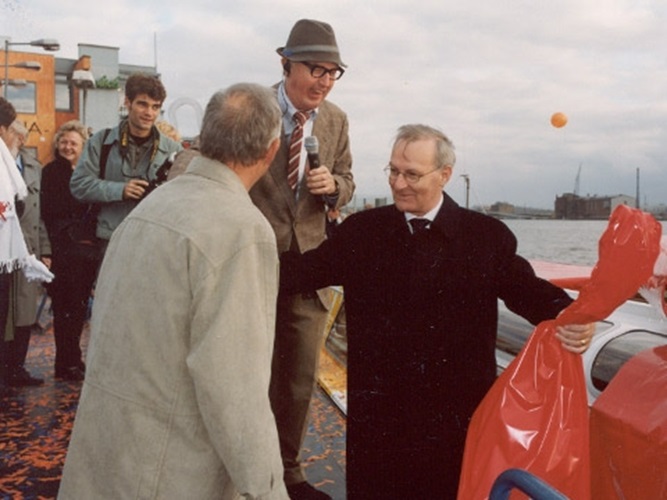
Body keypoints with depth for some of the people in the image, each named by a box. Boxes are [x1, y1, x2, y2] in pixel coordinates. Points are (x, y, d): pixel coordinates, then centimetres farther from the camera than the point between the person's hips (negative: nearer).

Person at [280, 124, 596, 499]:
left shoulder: (488, 236, -1)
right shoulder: (361, 230, 2)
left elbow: (524, 287, -5)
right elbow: (309, 269, 0)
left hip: (459, 410, 0)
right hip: (378, 410, 1)